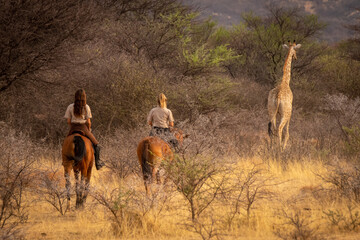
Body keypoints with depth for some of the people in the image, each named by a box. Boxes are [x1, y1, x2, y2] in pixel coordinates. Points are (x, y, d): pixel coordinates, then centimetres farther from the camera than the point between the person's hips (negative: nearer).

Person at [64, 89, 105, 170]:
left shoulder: (70, 107, -3)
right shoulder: (86, 107, -8)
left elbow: (68, 121, -2)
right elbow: (88, 122, -8)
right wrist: (89, 130, 9)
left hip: (73, 128, 2)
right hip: (83, 128, -2)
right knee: (95, 144, 15)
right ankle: (97, 162, 12)